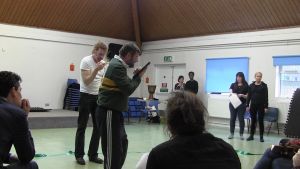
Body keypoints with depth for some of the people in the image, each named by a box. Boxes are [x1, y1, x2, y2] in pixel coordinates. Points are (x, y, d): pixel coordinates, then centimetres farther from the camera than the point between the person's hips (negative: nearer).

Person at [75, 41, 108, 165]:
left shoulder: (104, 63, 7)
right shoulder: (86, 61, -12)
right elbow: (86, 82, -19)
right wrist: (96, 69, -29)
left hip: (98, 97, 6)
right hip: (86, 96, -6)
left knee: (98, 127, 6)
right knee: (82, 127, 2)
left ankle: (93, 154, 15)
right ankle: (79, 155, 10)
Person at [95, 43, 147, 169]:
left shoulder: (118, 65, 16)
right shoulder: (117, 66, -16)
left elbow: (124, 86, 18)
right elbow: (128, 90, -20)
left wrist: (134, 76, 3)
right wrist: (138, 77, -6)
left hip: (114, 112, 11)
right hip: (108, 113, -11)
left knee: (122, 143, 21)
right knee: (113, 149, -5)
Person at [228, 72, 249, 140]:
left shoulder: (246, 86, 3)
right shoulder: (233, 85, 10)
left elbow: (247, 96, 1)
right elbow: (230, 92, 2)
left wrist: (242, 95, -17)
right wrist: (231, 94, -21)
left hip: (242, 104, -2)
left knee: (241, 119, 1)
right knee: (232, 118, 4)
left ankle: (241, 134, 9)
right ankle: (231, 133, 12)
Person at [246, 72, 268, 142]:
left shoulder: (264, 85, -2)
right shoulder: (251, 85, 6)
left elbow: (266, 97, -3)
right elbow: (249, 96, 8)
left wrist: (266, 107, -8)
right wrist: (247, 105, 3)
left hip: (261, 105, -2)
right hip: (253, 105, 3)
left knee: (260, 121, 3)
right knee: (253, 120, 9)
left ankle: (261, 136, 11)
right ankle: (251, 135, 17)